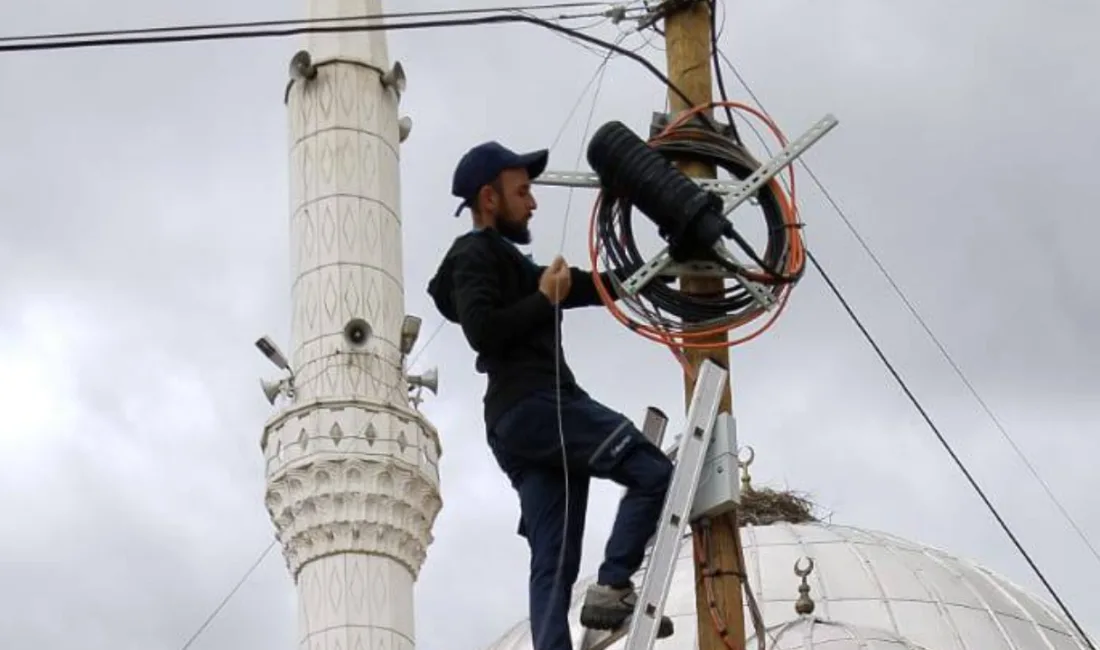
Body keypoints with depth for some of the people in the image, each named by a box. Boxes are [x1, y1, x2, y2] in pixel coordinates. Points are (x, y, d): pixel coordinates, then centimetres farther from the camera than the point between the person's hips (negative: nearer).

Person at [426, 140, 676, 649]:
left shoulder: (502, 262, 31)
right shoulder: (476, 255, 1)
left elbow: (592, 287, 30)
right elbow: (482, 330, -17)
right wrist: (546, 299, -7)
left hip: (518, 424, 10)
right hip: (533, 407, -10)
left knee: (553, 564, -2)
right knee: (654, 473, -12)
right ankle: (611, 589, -18)